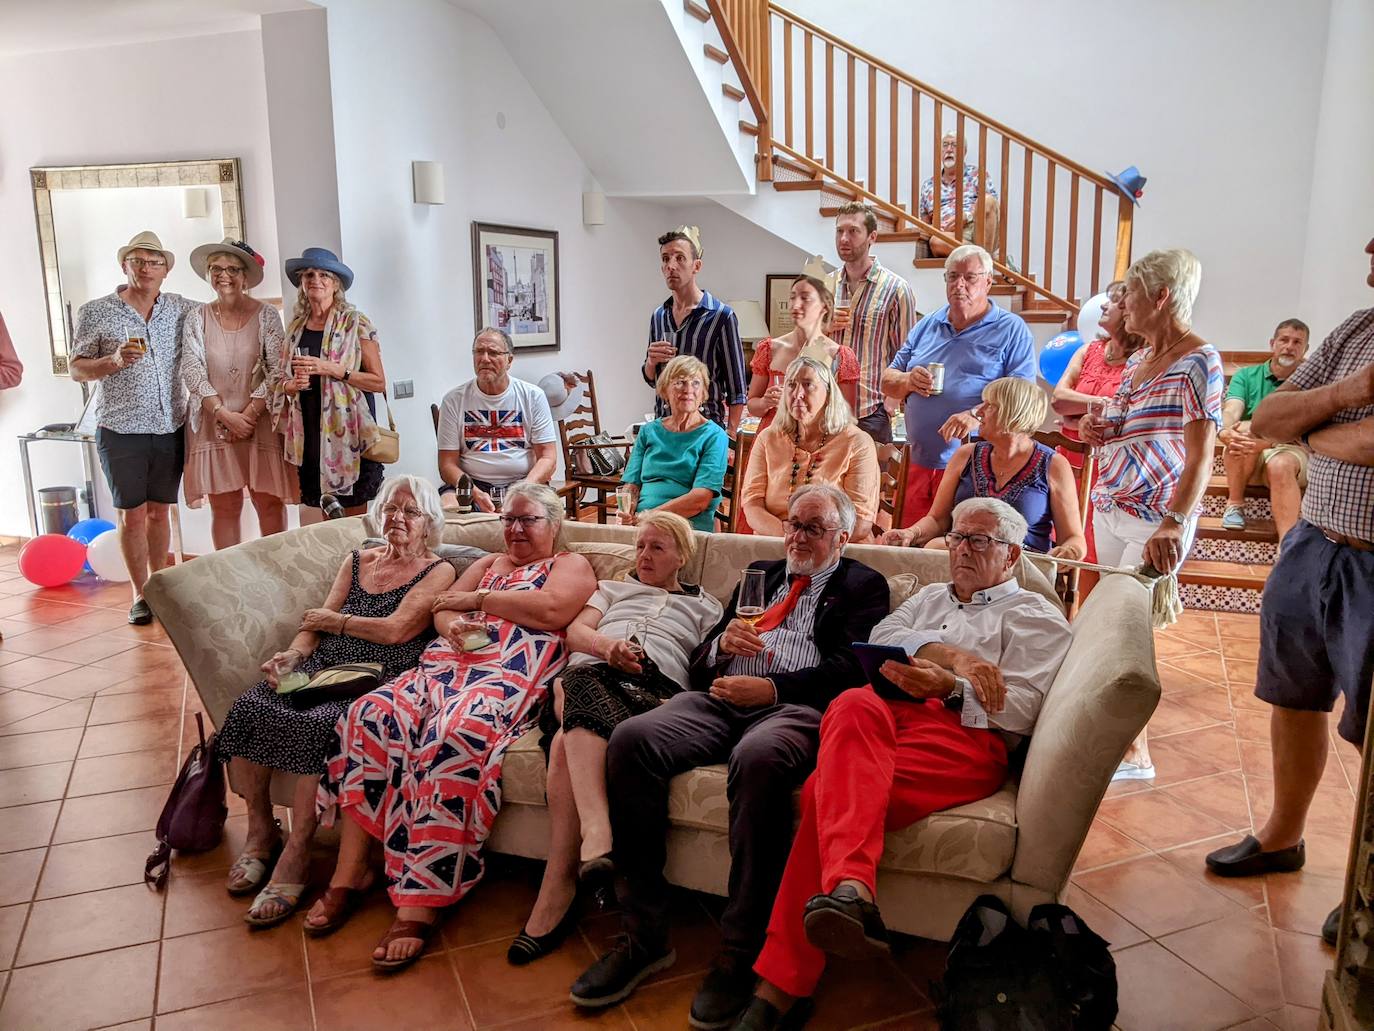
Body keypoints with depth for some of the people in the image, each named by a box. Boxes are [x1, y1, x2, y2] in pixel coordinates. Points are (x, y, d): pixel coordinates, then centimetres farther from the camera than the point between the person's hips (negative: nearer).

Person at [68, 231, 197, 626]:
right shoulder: (95, 312, 1)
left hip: (170, 429, 2)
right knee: (131, 514, 3)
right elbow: (77, 369, 1)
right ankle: (140, 594, 14)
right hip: (121, 431, -2)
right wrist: (114, 361, -16)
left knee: (159, 510, 11)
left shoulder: (179, 308, 7)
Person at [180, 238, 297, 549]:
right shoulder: (197, 318, 7)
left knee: (270, 502, 0)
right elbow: (193, 374, 1)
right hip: (214, 423, 2)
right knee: (224, 506, 4)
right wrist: (226, 415, -10)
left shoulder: (266, 315, 2)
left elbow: (276, 372, -4)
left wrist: (249, 413, -11)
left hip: (260, 420, -1)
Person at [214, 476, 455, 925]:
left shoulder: (438, 571, 3)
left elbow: (396, 629, -10)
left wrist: (332, 621, 2)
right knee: (249, 707, -21)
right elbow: (316, 623, 15)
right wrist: (292, 654, -6)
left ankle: (296, 855, -21)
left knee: (315, 724, -34)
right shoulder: (357, 560, 21)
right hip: (323, 668, 6)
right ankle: (260, 830, -4)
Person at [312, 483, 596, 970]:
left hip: (511, 678, -6)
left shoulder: (571, 565, 15)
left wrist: (479, 599, 0)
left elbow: (552, 609, -7)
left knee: (454, 740, -36)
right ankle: (351, 870, -16)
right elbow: (441, 607, 21)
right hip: (448, 665, 6)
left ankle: (421, 904, -32)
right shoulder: (487, 564, 33)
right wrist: (452, 624, -4)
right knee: (370, 715, -23)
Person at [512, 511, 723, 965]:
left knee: (569, 743, -37)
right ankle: (597, 834, -54)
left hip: (654, 687, -2)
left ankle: (557, 889, -43)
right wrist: (606, 645, -5)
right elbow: (575, 632, 19)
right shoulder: (612, 588, 38)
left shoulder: (704, 605, 30)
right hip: (590, 676, 2)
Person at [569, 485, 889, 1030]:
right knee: (630, 738, -24)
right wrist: (722, 643, 1)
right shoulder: (759, 574, 30)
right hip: (722, 698, 5)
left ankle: (742, 952, -26)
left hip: (793, 706, -5)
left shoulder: (864, 586, 16)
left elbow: (851, 667, -2)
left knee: (757, 758, -40)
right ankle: (645, 934, -16)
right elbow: (700, 659, 25)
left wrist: (771, 687, -13)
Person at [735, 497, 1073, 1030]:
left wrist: (948, 687, -13)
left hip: (965, 734, -4)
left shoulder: (1037, 618, 20)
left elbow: (1020, 709, 3)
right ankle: (850, 891, -51)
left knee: (831, 787, -33)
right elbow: (881, 637, 14)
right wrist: (951, 652, -3)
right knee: (854, 704, -37)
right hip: (888, 708, 4)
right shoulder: (929, 597, 36)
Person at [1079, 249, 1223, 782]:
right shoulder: (1140, 357, 12)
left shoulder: (1198, 361, -13)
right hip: (1110, 508, 8)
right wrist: (1099, 431, 4)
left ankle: (1134, 753, 8)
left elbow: (1200, 455, -21)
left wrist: (1173, 523, -33)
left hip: (1156, 522, -8)